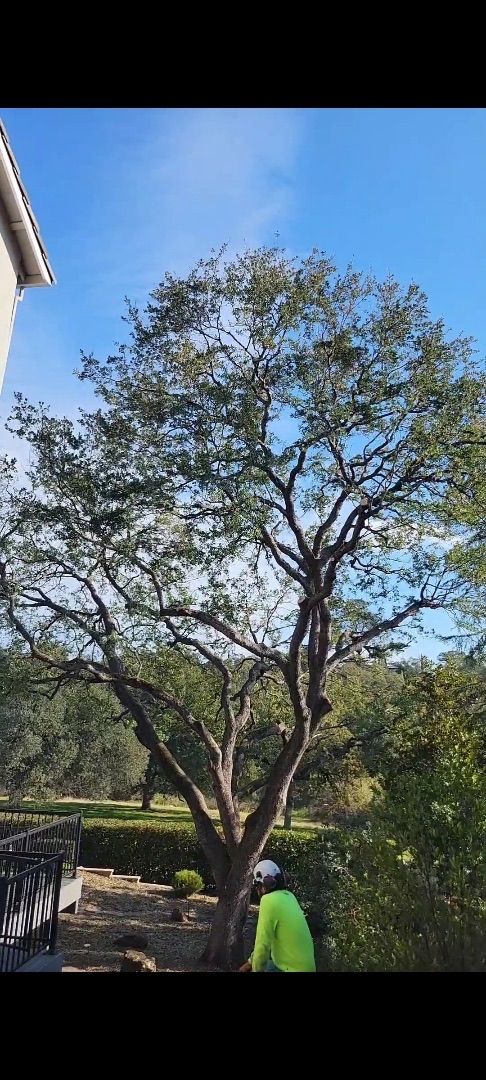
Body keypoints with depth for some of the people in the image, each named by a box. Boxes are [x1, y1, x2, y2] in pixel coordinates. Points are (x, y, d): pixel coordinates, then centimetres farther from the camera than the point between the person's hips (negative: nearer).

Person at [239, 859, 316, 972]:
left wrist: (256, 969, -2)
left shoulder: (269, 901, -17)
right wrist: (251, 962, 20)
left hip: (293, 968, -8)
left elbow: (262, 944, -17)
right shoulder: (288, 896, 7)